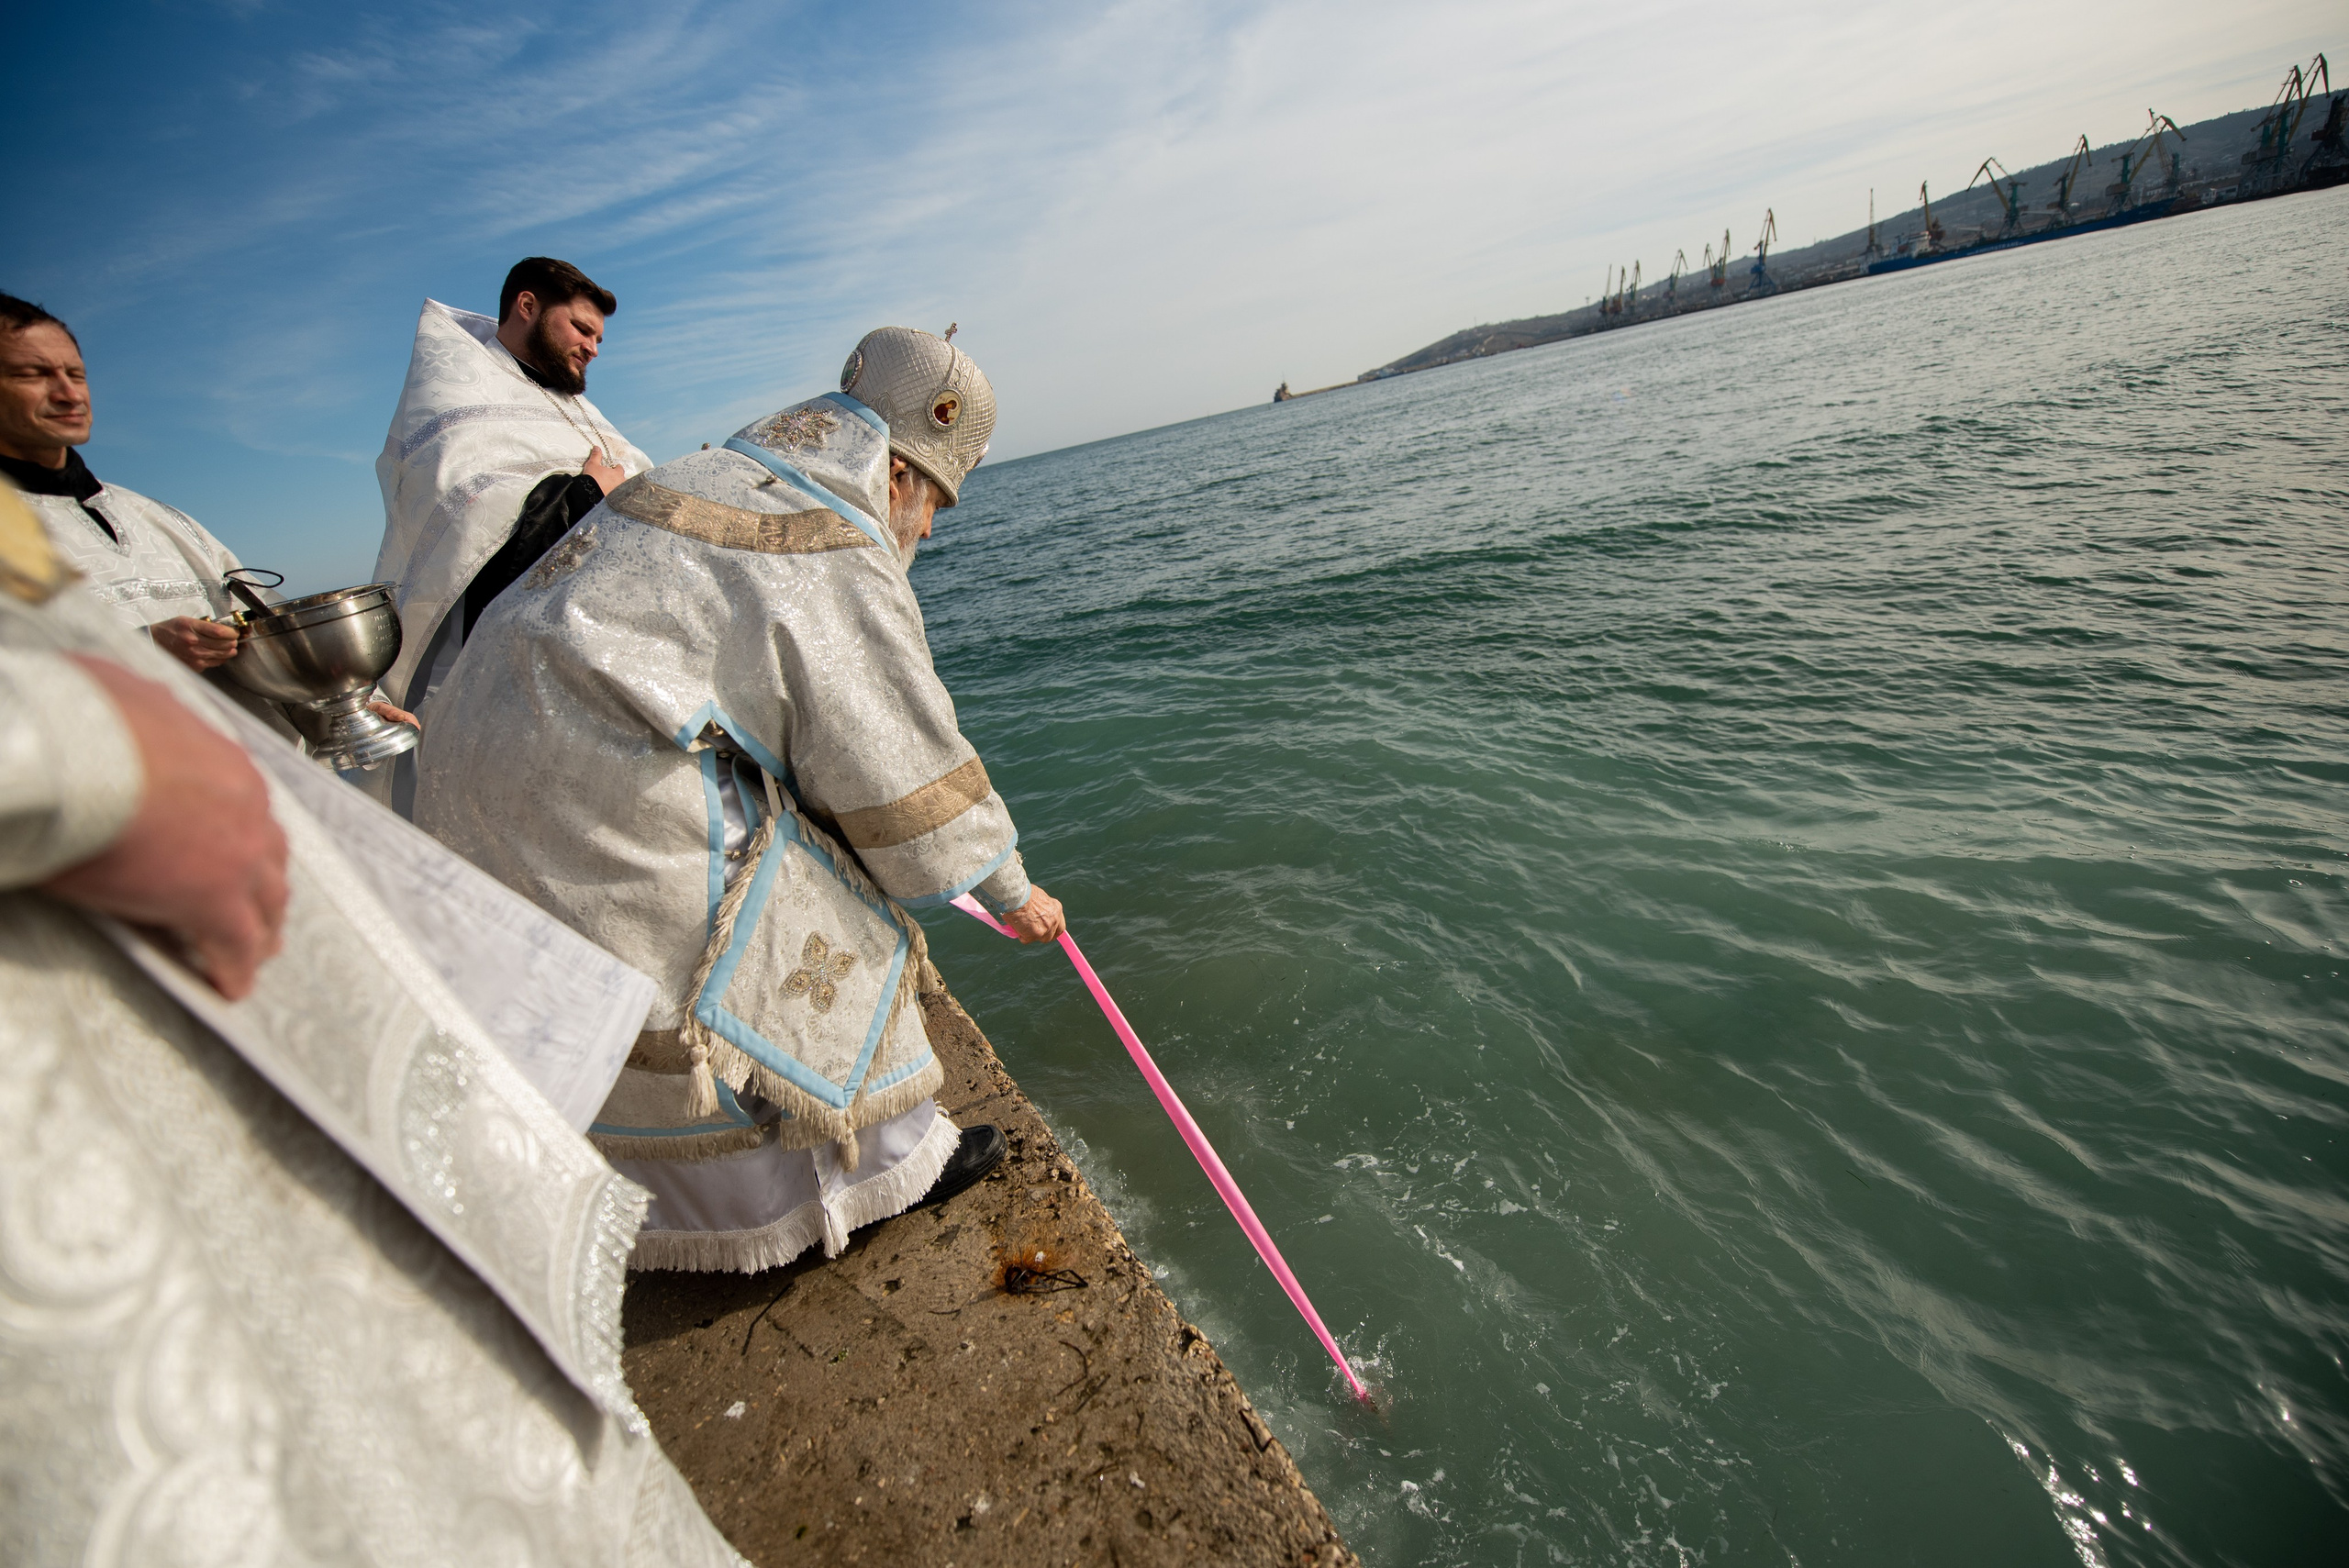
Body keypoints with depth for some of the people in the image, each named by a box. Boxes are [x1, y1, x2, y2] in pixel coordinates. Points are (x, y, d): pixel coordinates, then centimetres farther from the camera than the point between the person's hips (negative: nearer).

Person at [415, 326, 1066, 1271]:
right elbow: (908, 772, -11)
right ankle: (875, 1159, 16)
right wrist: (1013, 891, 3)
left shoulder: (719, 481, 17)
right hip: (604, 789, -11)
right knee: (806, 939, 2)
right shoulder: (841, 563, -14)